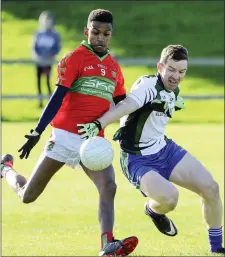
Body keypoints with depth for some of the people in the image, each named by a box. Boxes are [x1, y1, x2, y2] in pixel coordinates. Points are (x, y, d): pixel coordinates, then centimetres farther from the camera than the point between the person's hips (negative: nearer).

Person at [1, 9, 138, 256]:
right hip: (65, 137, -4)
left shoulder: (114, 68, 13)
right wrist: (37, 132, -15)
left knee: (108, 188, -20)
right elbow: (57, 97, -10)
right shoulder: (74, 58, -4)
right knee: (28, 196, 1)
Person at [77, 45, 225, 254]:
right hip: (138, 159, -8)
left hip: (165, 150, 8)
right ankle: (153, 210, 9)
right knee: (169, 198, -31)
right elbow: (127, 105, -42)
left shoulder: (174, 92, 5)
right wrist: (98, 125, -55)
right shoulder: (149, 85, -22)